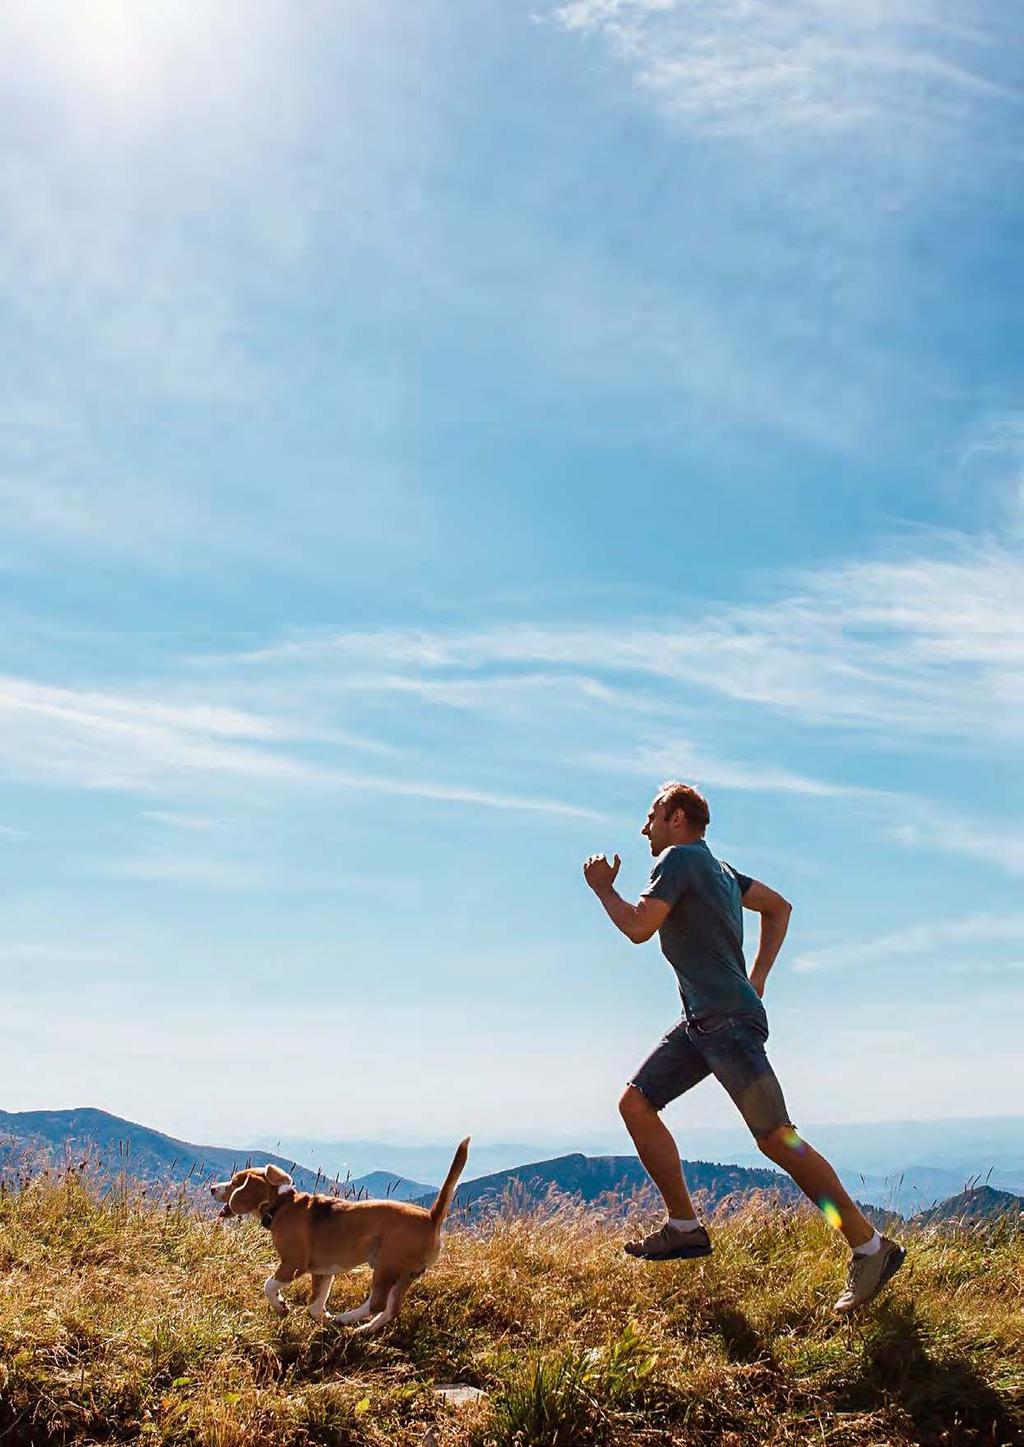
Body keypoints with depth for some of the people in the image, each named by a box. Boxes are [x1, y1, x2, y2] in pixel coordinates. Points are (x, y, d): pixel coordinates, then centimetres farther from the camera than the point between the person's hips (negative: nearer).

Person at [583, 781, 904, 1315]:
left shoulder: (679, 858, -8)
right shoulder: (717, 867, 20)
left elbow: (638, 928, -14)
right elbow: (778, 907, 27)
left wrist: (602, 887, 3)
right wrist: (756, 980, 21)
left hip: (727, 1020, -10)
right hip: (701, 1022, 10)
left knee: (775, 1137, -10)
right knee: (636, 1102, 7)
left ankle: (870, 1247, -4)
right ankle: (685, 1226, 9)